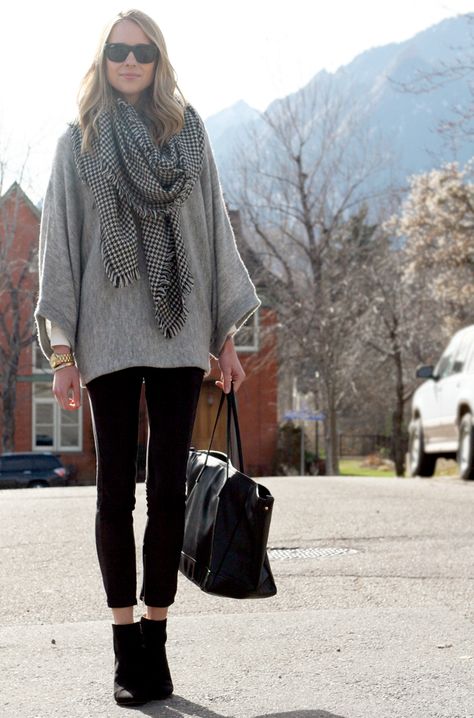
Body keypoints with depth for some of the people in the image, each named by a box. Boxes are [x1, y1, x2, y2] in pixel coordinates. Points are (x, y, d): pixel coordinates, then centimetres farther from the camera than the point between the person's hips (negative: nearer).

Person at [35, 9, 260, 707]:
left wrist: (226, 336, 7)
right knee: (116, 491, 0)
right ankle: (127, 647, 5)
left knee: (168, 491, -1)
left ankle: (156, 639, 6)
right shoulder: (79, 142, 7)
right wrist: (62, 349, -4)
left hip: (178, 335, 1)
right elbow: (60, 244, 3)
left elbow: (213, 230, 12)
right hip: (108, 335, -1)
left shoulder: (188, 133, 12)